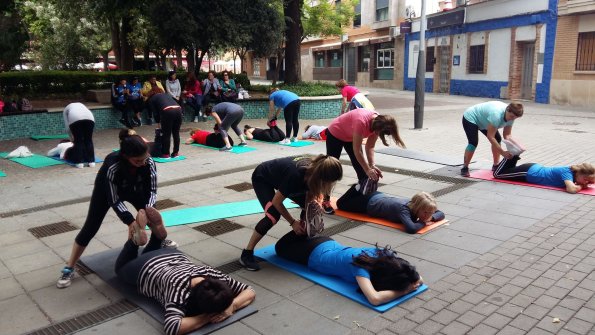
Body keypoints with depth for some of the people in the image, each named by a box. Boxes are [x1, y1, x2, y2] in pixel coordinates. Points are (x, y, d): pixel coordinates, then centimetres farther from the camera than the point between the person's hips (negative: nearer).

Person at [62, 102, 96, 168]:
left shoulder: (66, 109, 34)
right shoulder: (81, 105, 42)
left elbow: (67, 126, 23)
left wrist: (73, 139, 31)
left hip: (75, 118, -2)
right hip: (89, 117, 3)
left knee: (78, 141, 8)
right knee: (89, 140, 12)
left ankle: (80, 162, 9)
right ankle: (91, 161, 14)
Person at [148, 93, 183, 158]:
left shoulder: (152, 99, 23)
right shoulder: (166, 94, 37)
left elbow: (156, 113, 14)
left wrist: (158, 123, 26)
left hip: (167, 111, -5)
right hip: (178, 109, 5)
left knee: (166, 134, 6)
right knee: (176, 133, 14)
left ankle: (166, 154, 13)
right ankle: (176, 152, 21)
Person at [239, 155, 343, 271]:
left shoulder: (312, 170, -24)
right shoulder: (295, 175, -42)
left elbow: (310, 195, -4)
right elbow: (277, 202, -28)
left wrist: (314, 205, -22)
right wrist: (293, 222, -19)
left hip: (280, 177, 7)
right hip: (262, 178, -7)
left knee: (312, 207, -5)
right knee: (273, 214, -26)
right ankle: (247, 253, -14)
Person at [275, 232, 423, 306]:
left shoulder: (383, 253, -27)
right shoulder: (361, 267, -43)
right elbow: (375, 299, -57)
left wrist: (414, 279, -29)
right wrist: (404, 290, -47)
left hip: (330, 244, 5)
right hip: (313, 255, -5)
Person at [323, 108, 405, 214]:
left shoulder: (378, 122, -19)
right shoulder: (362, 122, -41)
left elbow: (370, 147, -12)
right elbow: (357, 150, -35)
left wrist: (372, 166, -23)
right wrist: (368, 169, -32)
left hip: (351, 137, 7)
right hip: (335, 134, -7)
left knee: (362, 170, 1)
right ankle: (325, 201, 8)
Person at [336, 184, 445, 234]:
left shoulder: (414, 203, -24)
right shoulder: (403, 209, -44)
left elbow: (441, 214, -13)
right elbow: (411, 229, -61)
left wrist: (431, 217, -34)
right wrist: (423, 223, -42)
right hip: (369, 203, -6)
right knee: (341, 204, 19)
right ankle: (358, 188, 24)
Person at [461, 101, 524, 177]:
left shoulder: (510, 117, -16)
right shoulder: (496, 114, -40)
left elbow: (507, 135, -11)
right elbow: (490, 136, -38)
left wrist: (517, 146, -28)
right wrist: (502, 152, -38)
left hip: (482, 121, 8)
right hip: (470, 118, -8)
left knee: (497, 139, 2)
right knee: (474, 142, -23)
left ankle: (495, 165, 13)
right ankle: (464, 168, -10)